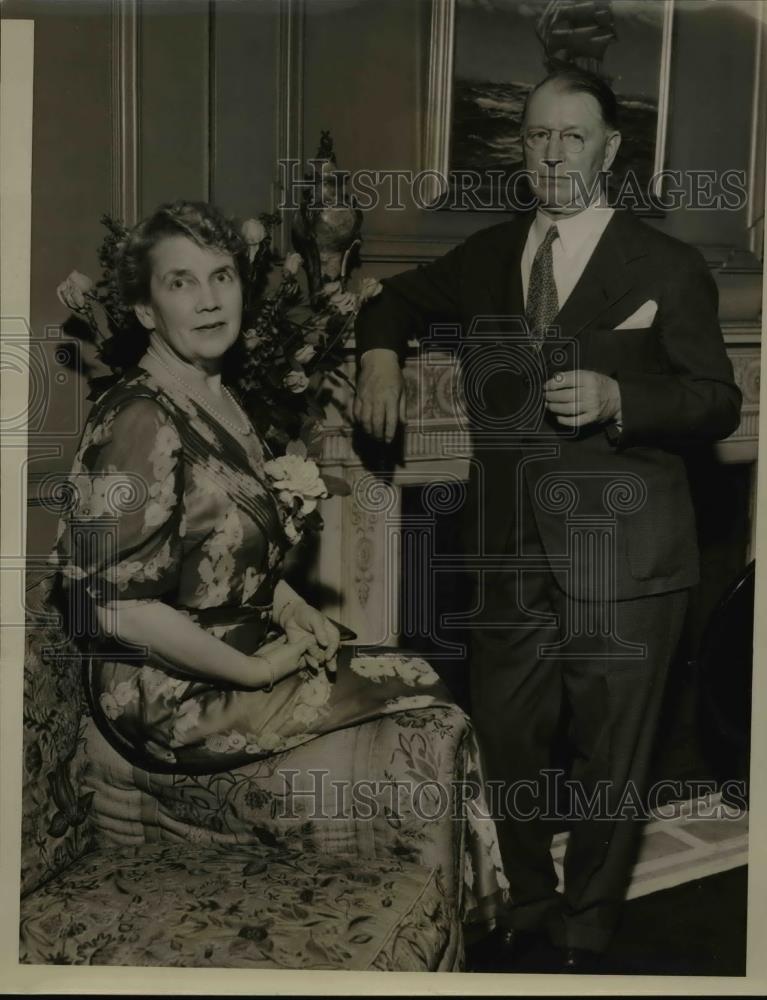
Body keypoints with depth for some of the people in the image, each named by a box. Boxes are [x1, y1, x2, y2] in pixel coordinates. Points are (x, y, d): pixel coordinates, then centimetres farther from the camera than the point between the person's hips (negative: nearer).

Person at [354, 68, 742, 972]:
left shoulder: (668, 268, -4)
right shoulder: (486, 256, 9)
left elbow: (719, 403, -4)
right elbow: (398, 300, 26)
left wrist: (619, 398, -22)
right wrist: (381, 353, 4)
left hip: (622, 553, -4)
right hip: (510, 547, 4)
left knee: (610, 761, 9)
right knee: (508, 742, 15)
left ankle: (584, 936, 31)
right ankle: (528, 903, 39)